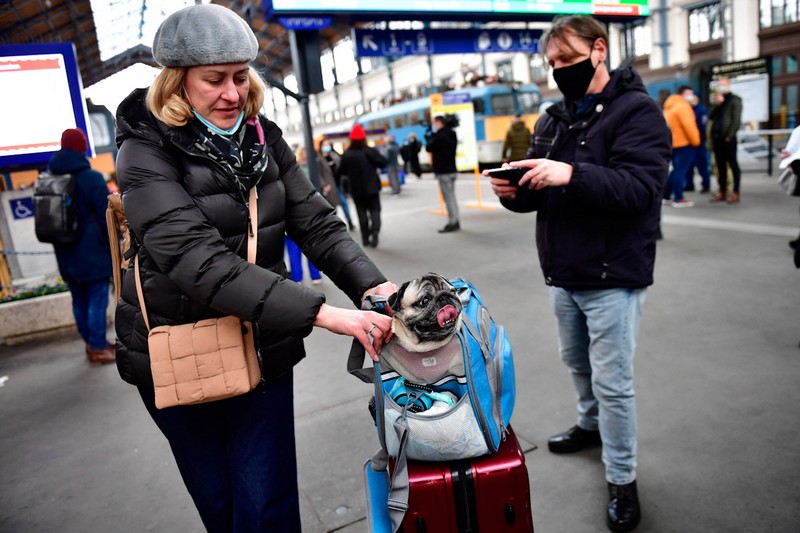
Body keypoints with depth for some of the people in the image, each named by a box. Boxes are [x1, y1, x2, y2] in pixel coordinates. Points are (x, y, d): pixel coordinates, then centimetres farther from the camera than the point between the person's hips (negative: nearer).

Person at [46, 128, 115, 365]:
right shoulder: (92, 177, -12)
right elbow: (105, 216, -13)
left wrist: (62, 240, 21)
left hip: (67, 254, 7)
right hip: (93, 252, -7)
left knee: (79, 300, 13)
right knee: (97, 299, -1)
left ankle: (92, 343, 23)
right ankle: (98, 348, 2)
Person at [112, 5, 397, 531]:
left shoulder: (263, 137, 0)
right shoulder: (146, 153, -16)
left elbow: (316, 222, -5)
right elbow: (199, 261, -30)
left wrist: (372, 286, -24)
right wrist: (322, 313, -39)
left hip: (264, 347, 3)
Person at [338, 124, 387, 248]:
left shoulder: (346, 155, -7)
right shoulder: (370, 151, -9)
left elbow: (342, 171, -3)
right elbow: (383, 162, -11)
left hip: (356, 189, 1)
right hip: (372, 187, -1)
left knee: (362, 212, 10)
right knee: (374, 209, 5)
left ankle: (365, 238, 10)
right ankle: (375, 229, -22)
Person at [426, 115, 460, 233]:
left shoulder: (440, 136, -17)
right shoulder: (451, 135, 14)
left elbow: (429, 147, -8)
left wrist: (431, 136, 6)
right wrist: (432, 137, 12)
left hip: (443, 171, -10)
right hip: (451, 170, 10)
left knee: (448, 197, -8)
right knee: (451, 197, 13)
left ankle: (452, 222, -6)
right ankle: (455, 222, 18)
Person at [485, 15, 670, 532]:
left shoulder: (637, 111, -10)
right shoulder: (554, 120, 11)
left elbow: (639, 187, -23)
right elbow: (540, 193, 11)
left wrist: (572, 175, -35)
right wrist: (514, 192, -11)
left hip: (613, 276, -7)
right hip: (564, 273, 7)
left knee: (612, 381, 1)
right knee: (577, 362, 22)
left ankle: (622, 479, 20)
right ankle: (592, 424, 48)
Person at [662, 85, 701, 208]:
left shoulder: (670, 106, 17)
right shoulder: (682, 106, -14)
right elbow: (689, 126, -20)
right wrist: (696, 141, -11)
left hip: (673, 142, 9)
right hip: (683, 143, -9)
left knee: (677, 169, 16)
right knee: (681, 170, -5)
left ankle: (666, 196, 17)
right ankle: (678, 199, -3)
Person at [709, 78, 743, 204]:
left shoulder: (734, 100, -1)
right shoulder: (717, 100, 19)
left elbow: (736, 120, -8)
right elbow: (710, 116, 9)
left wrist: (729, 135, -15)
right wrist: (717, 104, -3)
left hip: (728, 138, -6)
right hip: (716, 137, 6)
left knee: (733, 164, -4)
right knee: (720, 165, 8)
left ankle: (735, 193, -3)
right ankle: (722, 192, 13)